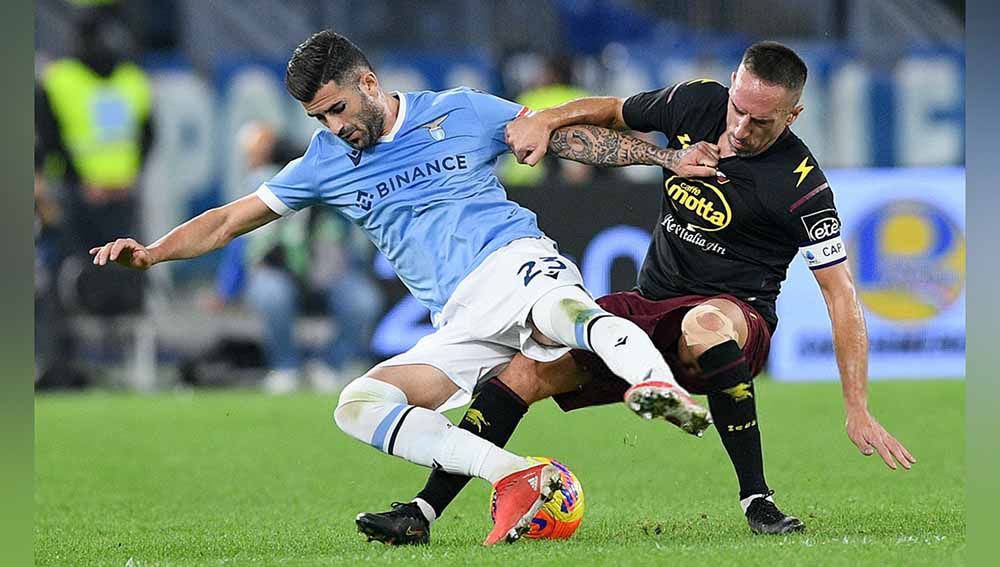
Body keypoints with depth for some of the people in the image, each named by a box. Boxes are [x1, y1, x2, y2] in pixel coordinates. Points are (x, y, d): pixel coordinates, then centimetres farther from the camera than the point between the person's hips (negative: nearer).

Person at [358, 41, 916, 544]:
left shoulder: (801, 185, -19)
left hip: (736, 314, -6)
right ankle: (423, 512, -9)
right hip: (650, 308, 6)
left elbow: (842, 295, -17)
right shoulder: (696, 102, -3)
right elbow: (610, 111, 18)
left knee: (703, 324, -43)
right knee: (525, 368, -13)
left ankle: (758, 500, -32)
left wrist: (858, 410, -22)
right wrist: (546, 121, -2)